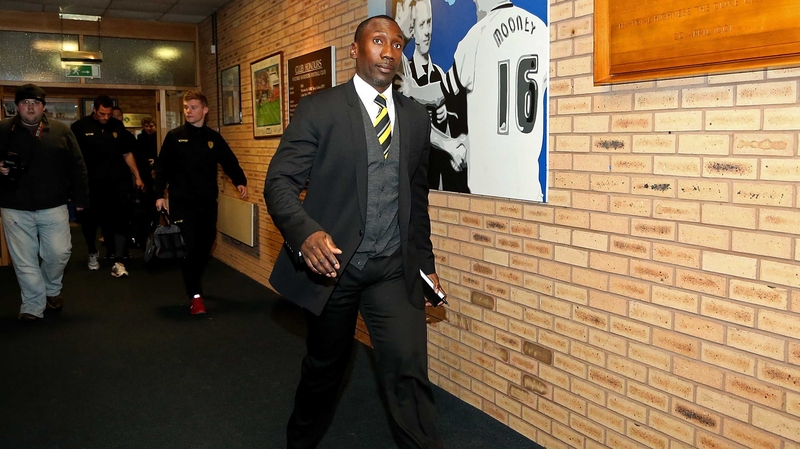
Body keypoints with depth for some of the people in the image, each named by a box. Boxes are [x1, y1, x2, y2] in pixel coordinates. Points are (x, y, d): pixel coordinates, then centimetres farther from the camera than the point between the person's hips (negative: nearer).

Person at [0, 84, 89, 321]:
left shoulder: (60, 131, 2)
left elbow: (76, 166, 4)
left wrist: (81, 197, 2)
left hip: (53, 207, 0)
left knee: (59, 253, 3)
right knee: (24, 260, 5)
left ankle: (52, 290, 32)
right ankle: (33, 305, 18)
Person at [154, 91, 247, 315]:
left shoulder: (214, 138, 7)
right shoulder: (174, 137, 1)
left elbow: (229, 162, 5)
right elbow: (162, 167, 1)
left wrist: (240, 181, -13)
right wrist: (159, 194, -7)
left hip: (208, 202, 3)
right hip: (182, 202, -3)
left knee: (205, 245, 11)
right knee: (188, 247, -5)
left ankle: (194, 285, 32)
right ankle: (195, 295, 0)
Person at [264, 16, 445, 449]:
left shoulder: (415, 117, 8)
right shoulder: (318, 108, -5)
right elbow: (279, 182, -11)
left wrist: (426, 262, 13)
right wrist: (306, 233, -30)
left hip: (394, 269, 2)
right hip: (331, 262, -2)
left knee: (409, 367, -8)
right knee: (325, 365, 16)